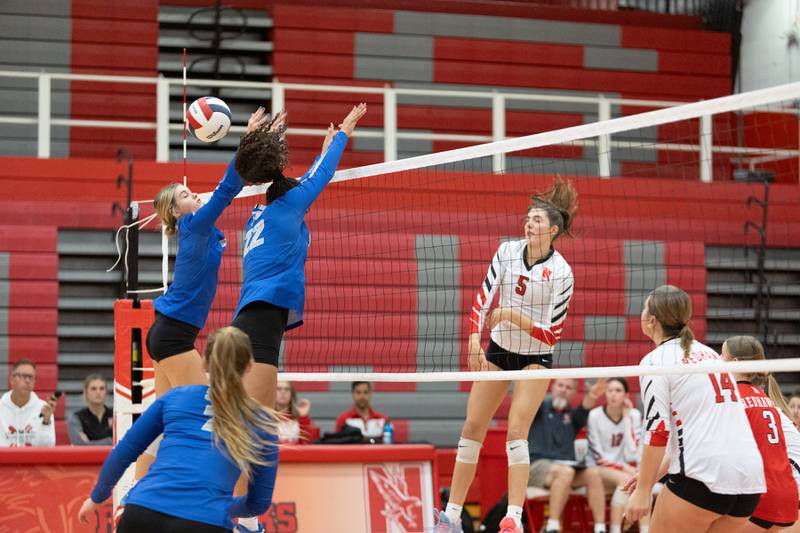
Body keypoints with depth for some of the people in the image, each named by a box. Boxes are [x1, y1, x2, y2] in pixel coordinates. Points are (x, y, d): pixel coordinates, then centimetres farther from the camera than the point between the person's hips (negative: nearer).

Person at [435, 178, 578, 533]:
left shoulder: (561, 272, -17)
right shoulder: (507, 251, -5)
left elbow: (552, 334, -16)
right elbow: (482, 299, -6)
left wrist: (512, 315, -24)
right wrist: (475, 342, -19)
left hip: (536, 358, -5)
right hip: (498, 351, 5)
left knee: (516, 432, -18)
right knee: (472, 428, 3)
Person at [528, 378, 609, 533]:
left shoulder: (572, 415, 19)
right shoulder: (541, 408, 12)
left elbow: (584, 409, -5)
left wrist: (591, 397, -31)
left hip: (567, 464, 4)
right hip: (537, 466, -4)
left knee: (593, 472, -24)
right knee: (565, 471, -35)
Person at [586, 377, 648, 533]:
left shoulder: (634, 414, -1)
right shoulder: (595, 415, -9)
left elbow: (633, 452, -13)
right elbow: (598, 456, -9)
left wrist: (627, 418, -12)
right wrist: (625, 468, -17)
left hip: (624, 468, 3)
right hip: (599, 468, -3)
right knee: (625, 479, -32)